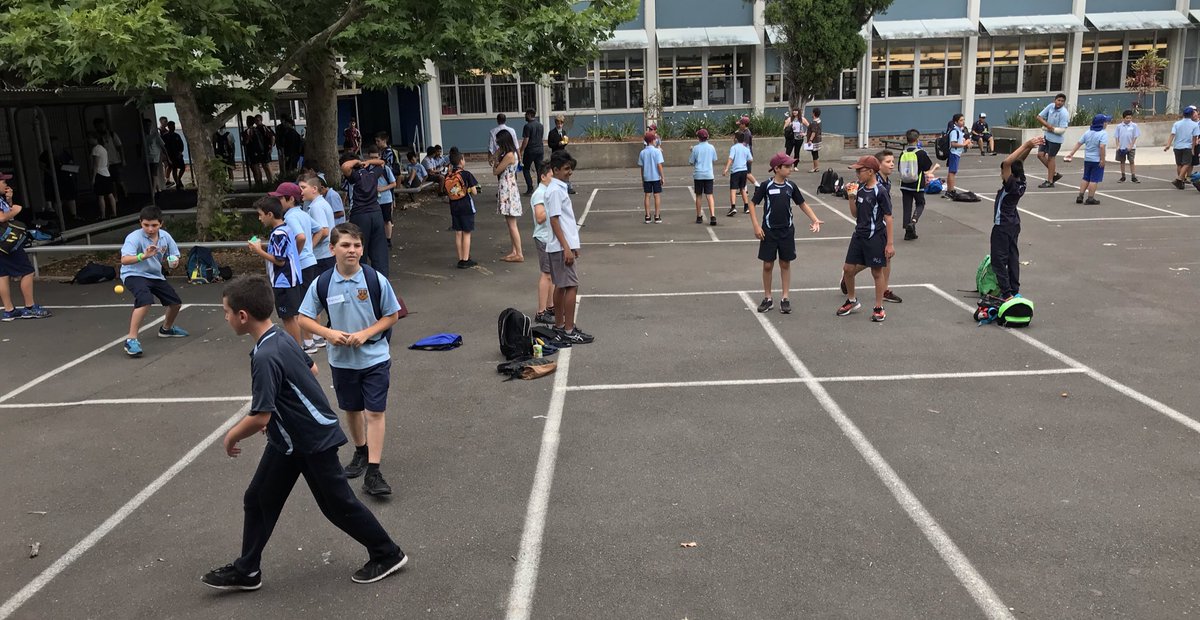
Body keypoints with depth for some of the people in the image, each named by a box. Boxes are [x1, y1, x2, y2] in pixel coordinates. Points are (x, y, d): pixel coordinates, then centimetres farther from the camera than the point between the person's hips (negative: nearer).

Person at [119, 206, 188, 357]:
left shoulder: (165, 236, -6)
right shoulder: (134, 238, -24)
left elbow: (174, 256, 7)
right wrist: (143, 256, -54)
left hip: (155, 275, 7)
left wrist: (174, 261, -17)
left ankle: (166, 329, 42)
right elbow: (124, 260, -37)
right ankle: (131, 339, -28)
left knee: (176, 302, 10)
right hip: (134, 275, -7)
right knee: (145, 300, -34)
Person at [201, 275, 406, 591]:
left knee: (338, 504, 5)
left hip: (314, 441, -10)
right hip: (290, 438, 10)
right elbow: (311, 369, 16)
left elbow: (260, 417, -29)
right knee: (258, 500, 14)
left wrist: (231, 437, -9)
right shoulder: (281, 337, 0)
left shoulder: (265, 357, -29)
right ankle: (246, 570, 28)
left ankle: (388, 555, 21)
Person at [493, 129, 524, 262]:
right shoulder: (510, 154, 12)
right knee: (510, 224, 13)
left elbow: (496, 171, -13)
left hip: (508, 190, -10)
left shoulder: (509, 155, -17)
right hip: (506, 189, 10)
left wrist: (496, 157, -2)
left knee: (512, 224, -6)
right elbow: (498, 171, 12)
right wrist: (498, 156, 4)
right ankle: (514, 252, 18)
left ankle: (519, 254, -3)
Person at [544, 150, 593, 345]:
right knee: (571, 286, -9)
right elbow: (554, 221, -19)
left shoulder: (560, 188, 15)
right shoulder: (555, 191, -15)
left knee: (561, 286, 14)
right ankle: (569, 331, -7)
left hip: (564, 245, 10)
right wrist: (566, 248, -22)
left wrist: (573, 245, 22)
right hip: (561, 247, -10)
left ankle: (559, 326, 21)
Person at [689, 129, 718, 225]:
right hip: (709, 174, 1)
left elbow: (691, 162, 0)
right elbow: (714, 160, 12)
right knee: (709, 195, -1)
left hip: (698, 175, -1)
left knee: (699, 196, 11)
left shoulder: (696, 148, -6)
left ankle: (699, 217, 18)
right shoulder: (711, 147, 2)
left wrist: (692, 151, 14)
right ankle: (712, 216, -16)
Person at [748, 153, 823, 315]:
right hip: (769, 231, -3)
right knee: (768, 265, 3)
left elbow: (802, 204, 11)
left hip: (787, 231, 3)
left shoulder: (791, 186, 1)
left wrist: (815, 220, -1)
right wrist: (756, 226, -12)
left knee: (785, 264, 7)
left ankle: (784, 298, 15)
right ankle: (767, 298, 16)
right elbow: (752, 204, -4)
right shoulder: (766, 185, -9)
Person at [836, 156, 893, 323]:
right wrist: (851, 198, -6)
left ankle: (879, 308, 17)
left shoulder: (880, 191, -15)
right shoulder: (859, 188, 5)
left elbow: (888, 218, -12)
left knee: (877, 272, 4)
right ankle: (852, 301, 28)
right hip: (859, 235, 7)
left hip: (875, 237, -6)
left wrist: (889, 244, -13)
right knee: (848, 268, 8)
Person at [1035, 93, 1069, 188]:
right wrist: (1047, 125, -10)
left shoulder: (1064, 113, -20)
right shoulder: (1051, 106, -3)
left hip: (1055, 138, -7)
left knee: (1050, 158, 2)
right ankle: (1055, 173, 23)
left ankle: (1050, 181, 15)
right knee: (1040, 155, 7)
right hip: (1046, 136, 7)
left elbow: (1062, 130, -23)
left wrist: (1051, 129, -13)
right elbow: (1039, 117, 2)